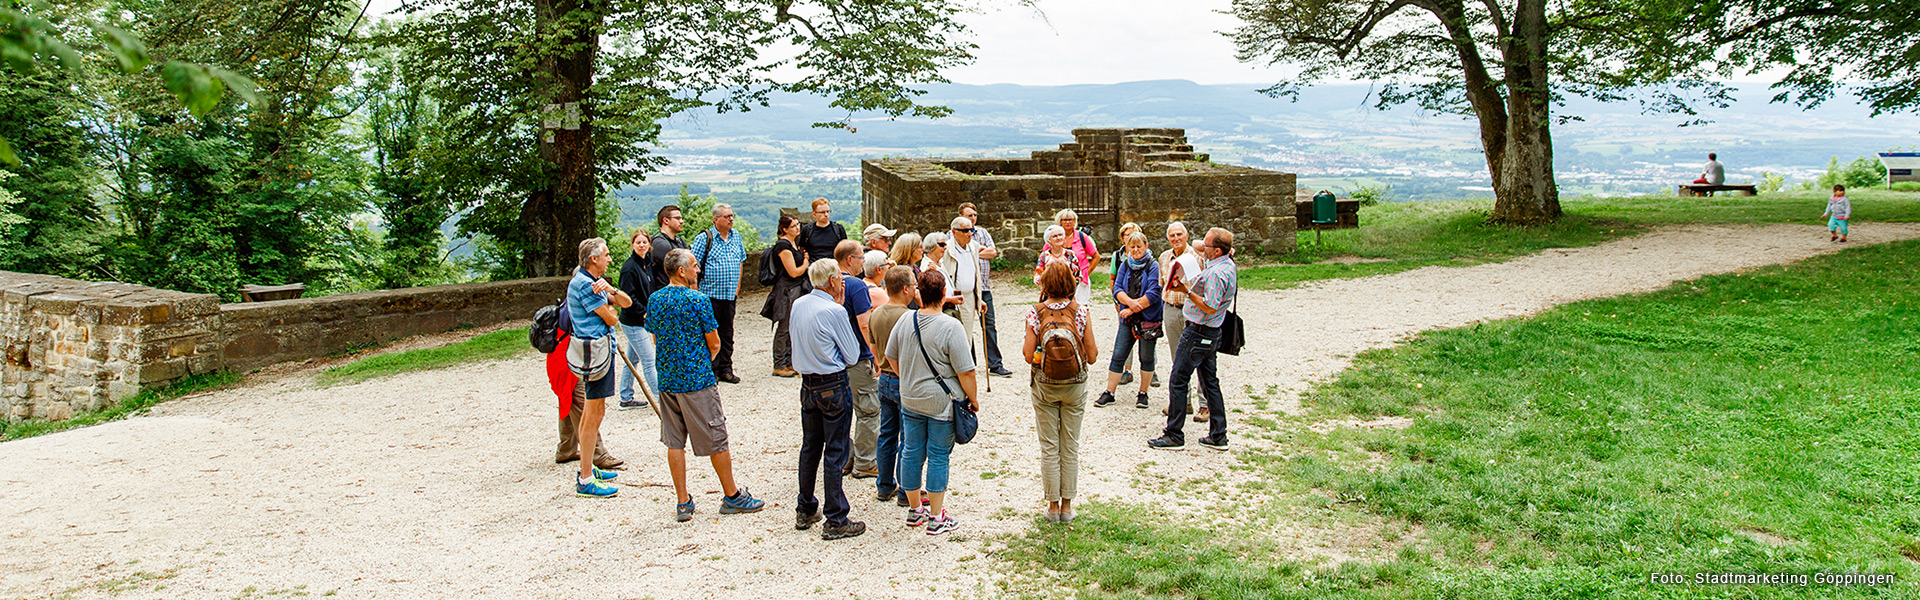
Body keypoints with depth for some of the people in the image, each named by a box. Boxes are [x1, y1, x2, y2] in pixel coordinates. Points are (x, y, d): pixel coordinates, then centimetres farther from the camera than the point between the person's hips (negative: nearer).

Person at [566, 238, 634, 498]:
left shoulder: (596, 281, 16)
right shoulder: (584, 284, -16)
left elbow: (627, 303, 8)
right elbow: (611, 319, -17)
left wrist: (611, 290, -11)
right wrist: (609, 306, 6)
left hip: (599, 347, 11)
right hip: (594, 348, -11)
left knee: (591, 411, 18)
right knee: (595, 413, -8)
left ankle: (587, 468, 29)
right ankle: (586, 481, -5)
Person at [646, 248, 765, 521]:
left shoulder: (654, 300, 3)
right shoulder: (698, 300, -13)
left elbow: (655, 338, 13)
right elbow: (714, 343, -7)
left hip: (666, 380, 6)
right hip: (697, 380, -6)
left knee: (674, 442, 9)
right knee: (716, 440, 5)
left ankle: (682, 502, 12)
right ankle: (732, 496, 16)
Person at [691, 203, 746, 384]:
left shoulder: (736, 236, 10)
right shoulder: (704, 238, -8)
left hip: (730, 295, 5)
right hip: (710, 295, -5)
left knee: (727, 333, 11)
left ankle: (725, 369, 20)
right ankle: (711, 371, 7)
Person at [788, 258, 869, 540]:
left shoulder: (798, 305, 3)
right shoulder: (834, 311, -18)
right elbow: (852, 355, -10)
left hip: (807, 385, 7)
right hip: (834, 387, -7)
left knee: (809, 448, 17)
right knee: (835, 453, -1)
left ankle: (805, 511, 27)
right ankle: (835, 521, 4)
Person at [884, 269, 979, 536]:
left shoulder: (905, 321, -3)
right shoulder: (951, 327, -19)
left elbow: (892, 357, 10)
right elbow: (965, 372, -18)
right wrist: (973, 399, -3)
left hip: (910, 400, 5)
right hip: (941, 403, -5)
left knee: (911, 453, 14)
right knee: (938, 457, 4)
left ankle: (914, 510, 28)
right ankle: (936, 518, 11)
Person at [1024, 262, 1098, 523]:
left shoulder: (1035, 314, -9)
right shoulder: (1081, 313, -8)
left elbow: (1028, 355, -12)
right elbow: (1092, 356, -7)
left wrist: (1023, 345, 10)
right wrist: (1095, 352, 16)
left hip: (1044, 385, 0)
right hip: (1074, 385, 1)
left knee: (1049, 447, 9)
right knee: (1071, 447, 12)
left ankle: (1053, 505, 16)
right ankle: (1067, 505, 18)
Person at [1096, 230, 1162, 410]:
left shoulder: (1153, 267, -6)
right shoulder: (1124, 264, 8)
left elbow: (1153, 294, -15)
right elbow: (1117, 289, 2)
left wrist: (1131, 309, -15)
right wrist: (1130, 301, -18)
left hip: (1148, 319, -4)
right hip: (1127, 320, 4)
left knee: (1146, 357, 6)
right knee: (1118, 356, 2)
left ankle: (1143, 393, 20)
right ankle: (1109, 393, 9)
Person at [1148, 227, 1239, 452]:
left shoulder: (1216, 273, -23)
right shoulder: (1228, 265, 9)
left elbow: (1210, 307, -26)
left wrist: (1186, 291, -24)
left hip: (1198, 332, -10)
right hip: (1211, 333, 10)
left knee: (1177, 382, -3)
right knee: (1210, 382, 14)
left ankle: (1174, 436, 2)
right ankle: (1218, 436, 18)